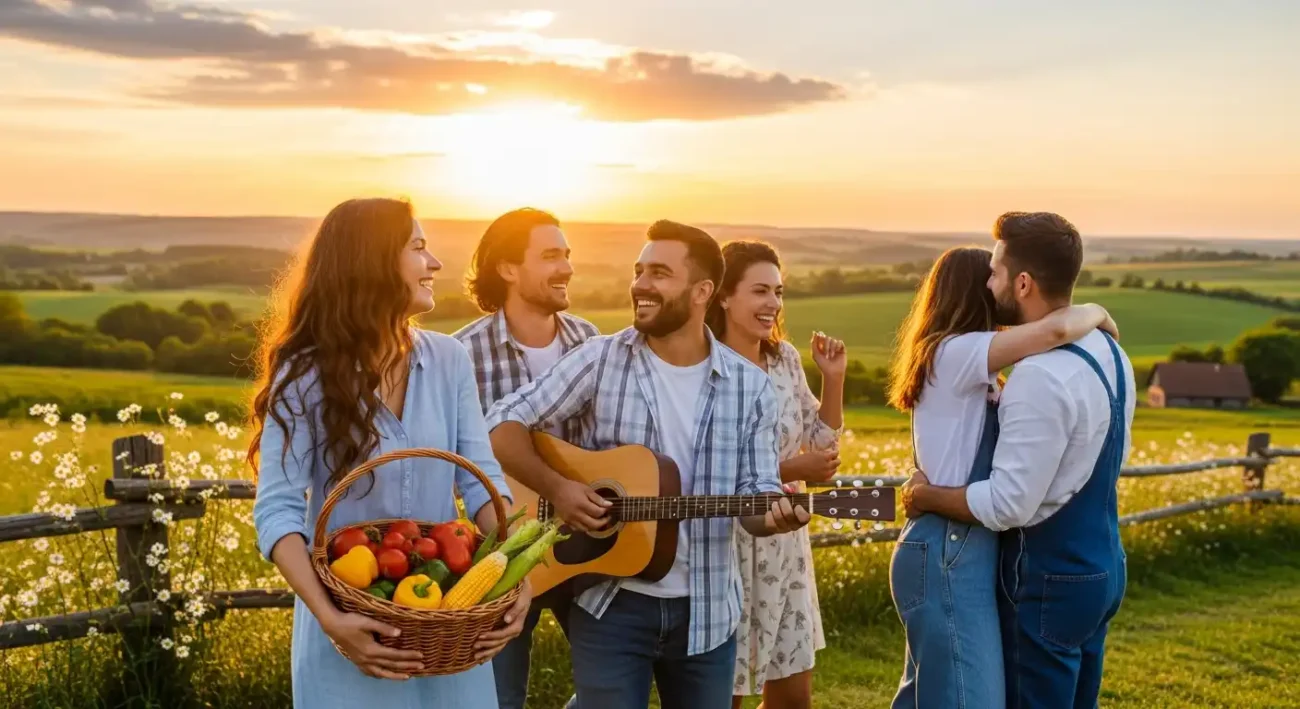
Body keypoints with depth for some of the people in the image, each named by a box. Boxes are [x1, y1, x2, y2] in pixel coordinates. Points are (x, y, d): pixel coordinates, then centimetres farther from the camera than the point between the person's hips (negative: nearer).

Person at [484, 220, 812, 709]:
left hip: (705, 611, 2)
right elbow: (504, 424, -4)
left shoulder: (750, 387, -1)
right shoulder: (601, 359, -5)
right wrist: (557, 488, -18)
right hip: (610, 604, -2)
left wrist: (774, 515, -22)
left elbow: (756, 491, 1)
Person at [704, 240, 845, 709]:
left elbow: (822, 443, 10)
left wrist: (833, 378, -1)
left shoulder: (785, 357, 4)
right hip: (726, 547, -6)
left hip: (785, 545, 7)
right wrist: (788, 470, -21)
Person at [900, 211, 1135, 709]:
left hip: (1048, 579, -9)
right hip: (1102, 565, 9)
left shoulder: (1042, 376, -26)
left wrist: (926, 495, -9)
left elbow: (1007, 506, -24)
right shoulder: (1109, 352, 4)